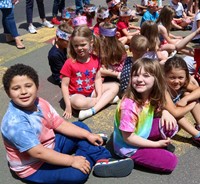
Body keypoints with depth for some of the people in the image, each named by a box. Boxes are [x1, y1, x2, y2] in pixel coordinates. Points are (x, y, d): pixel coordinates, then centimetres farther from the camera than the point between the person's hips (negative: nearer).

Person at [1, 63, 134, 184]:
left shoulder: (40, 103, -8)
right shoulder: (15, 122, -32)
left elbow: (60, 124, 1)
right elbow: (38, 152, -32)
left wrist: (88, 135, -5)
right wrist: (72, 160, -26)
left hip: (51, 145, 9)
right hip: (34, 167, -8)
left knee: (80, 126, 10)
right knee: (78, 173, -26)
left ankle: (102, 159, 2)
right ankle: (87, 159, 6)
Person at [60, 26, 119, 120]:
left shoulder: (95, 59, -5)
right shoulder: (70, 63, -18)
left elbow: (98, 79, 0)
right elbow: (64, 85, -16)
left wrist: (99, 96, -14)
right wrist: (68, 106, -19)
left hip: (92, 91, 6)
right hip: (76, 94, -5)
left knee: (115, 86, -7)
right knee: (79, 103, -39)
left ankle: (92, 111, -23)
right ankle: (107, 99, -11)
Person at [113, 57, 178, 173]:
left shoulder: (151, 97, -10)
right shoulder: (129, 105, -31)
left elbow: (157, 109, 13)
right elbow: (128, 138, -24)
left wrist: (165, 112, -11)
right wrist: (156, 144, -17)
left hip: (143, 134, 7)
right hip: (129, 147, -7)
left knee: (171, 125, -4)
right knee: (171, 162, -13)